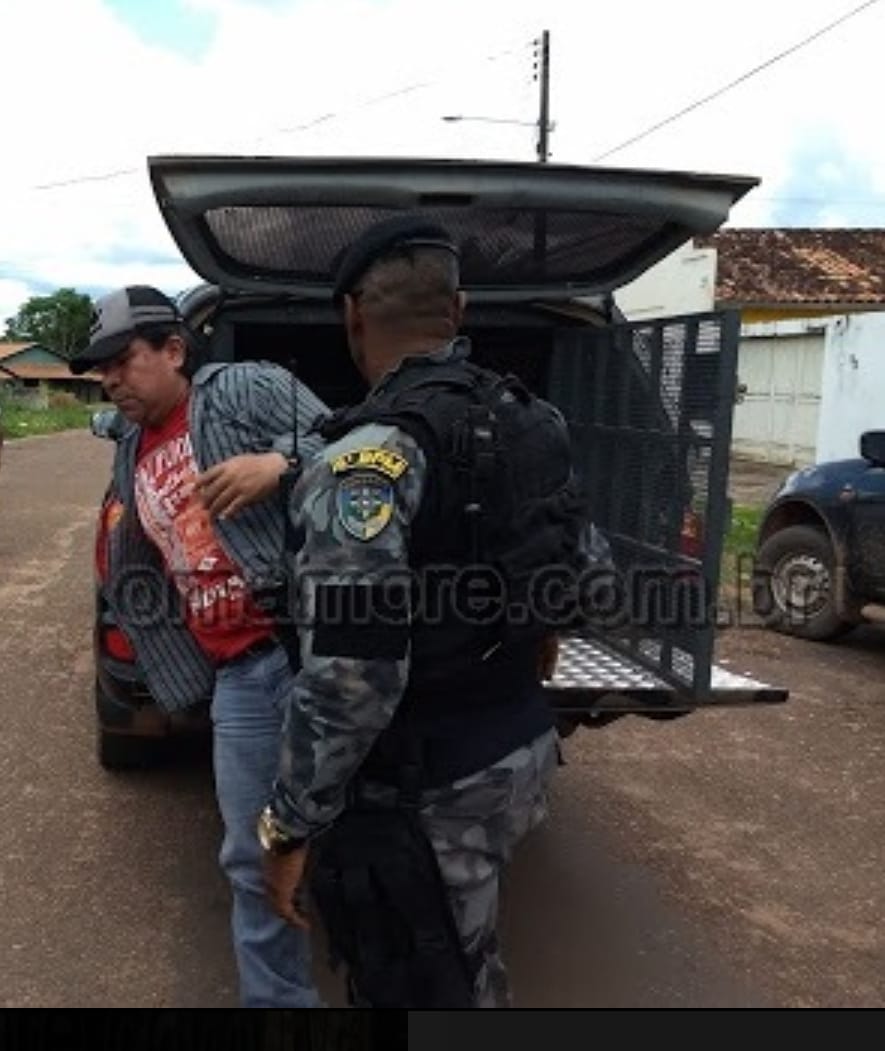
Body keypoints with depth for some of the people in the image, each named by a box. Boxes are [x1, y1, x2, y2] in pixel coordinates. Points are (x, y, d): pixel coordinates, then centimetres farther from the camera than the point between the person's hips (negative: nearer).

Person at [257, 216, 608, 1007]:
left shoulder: (372, 455, -24)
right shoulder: (531, 421, 2)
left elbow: (349, 679, -27)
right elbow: (579, 559, 15)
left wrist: (291, 825, -16)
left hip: (432, 785, -8)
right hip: (523, 748, 8)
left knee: (428, 992, 10)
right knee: (463, 967, 26)